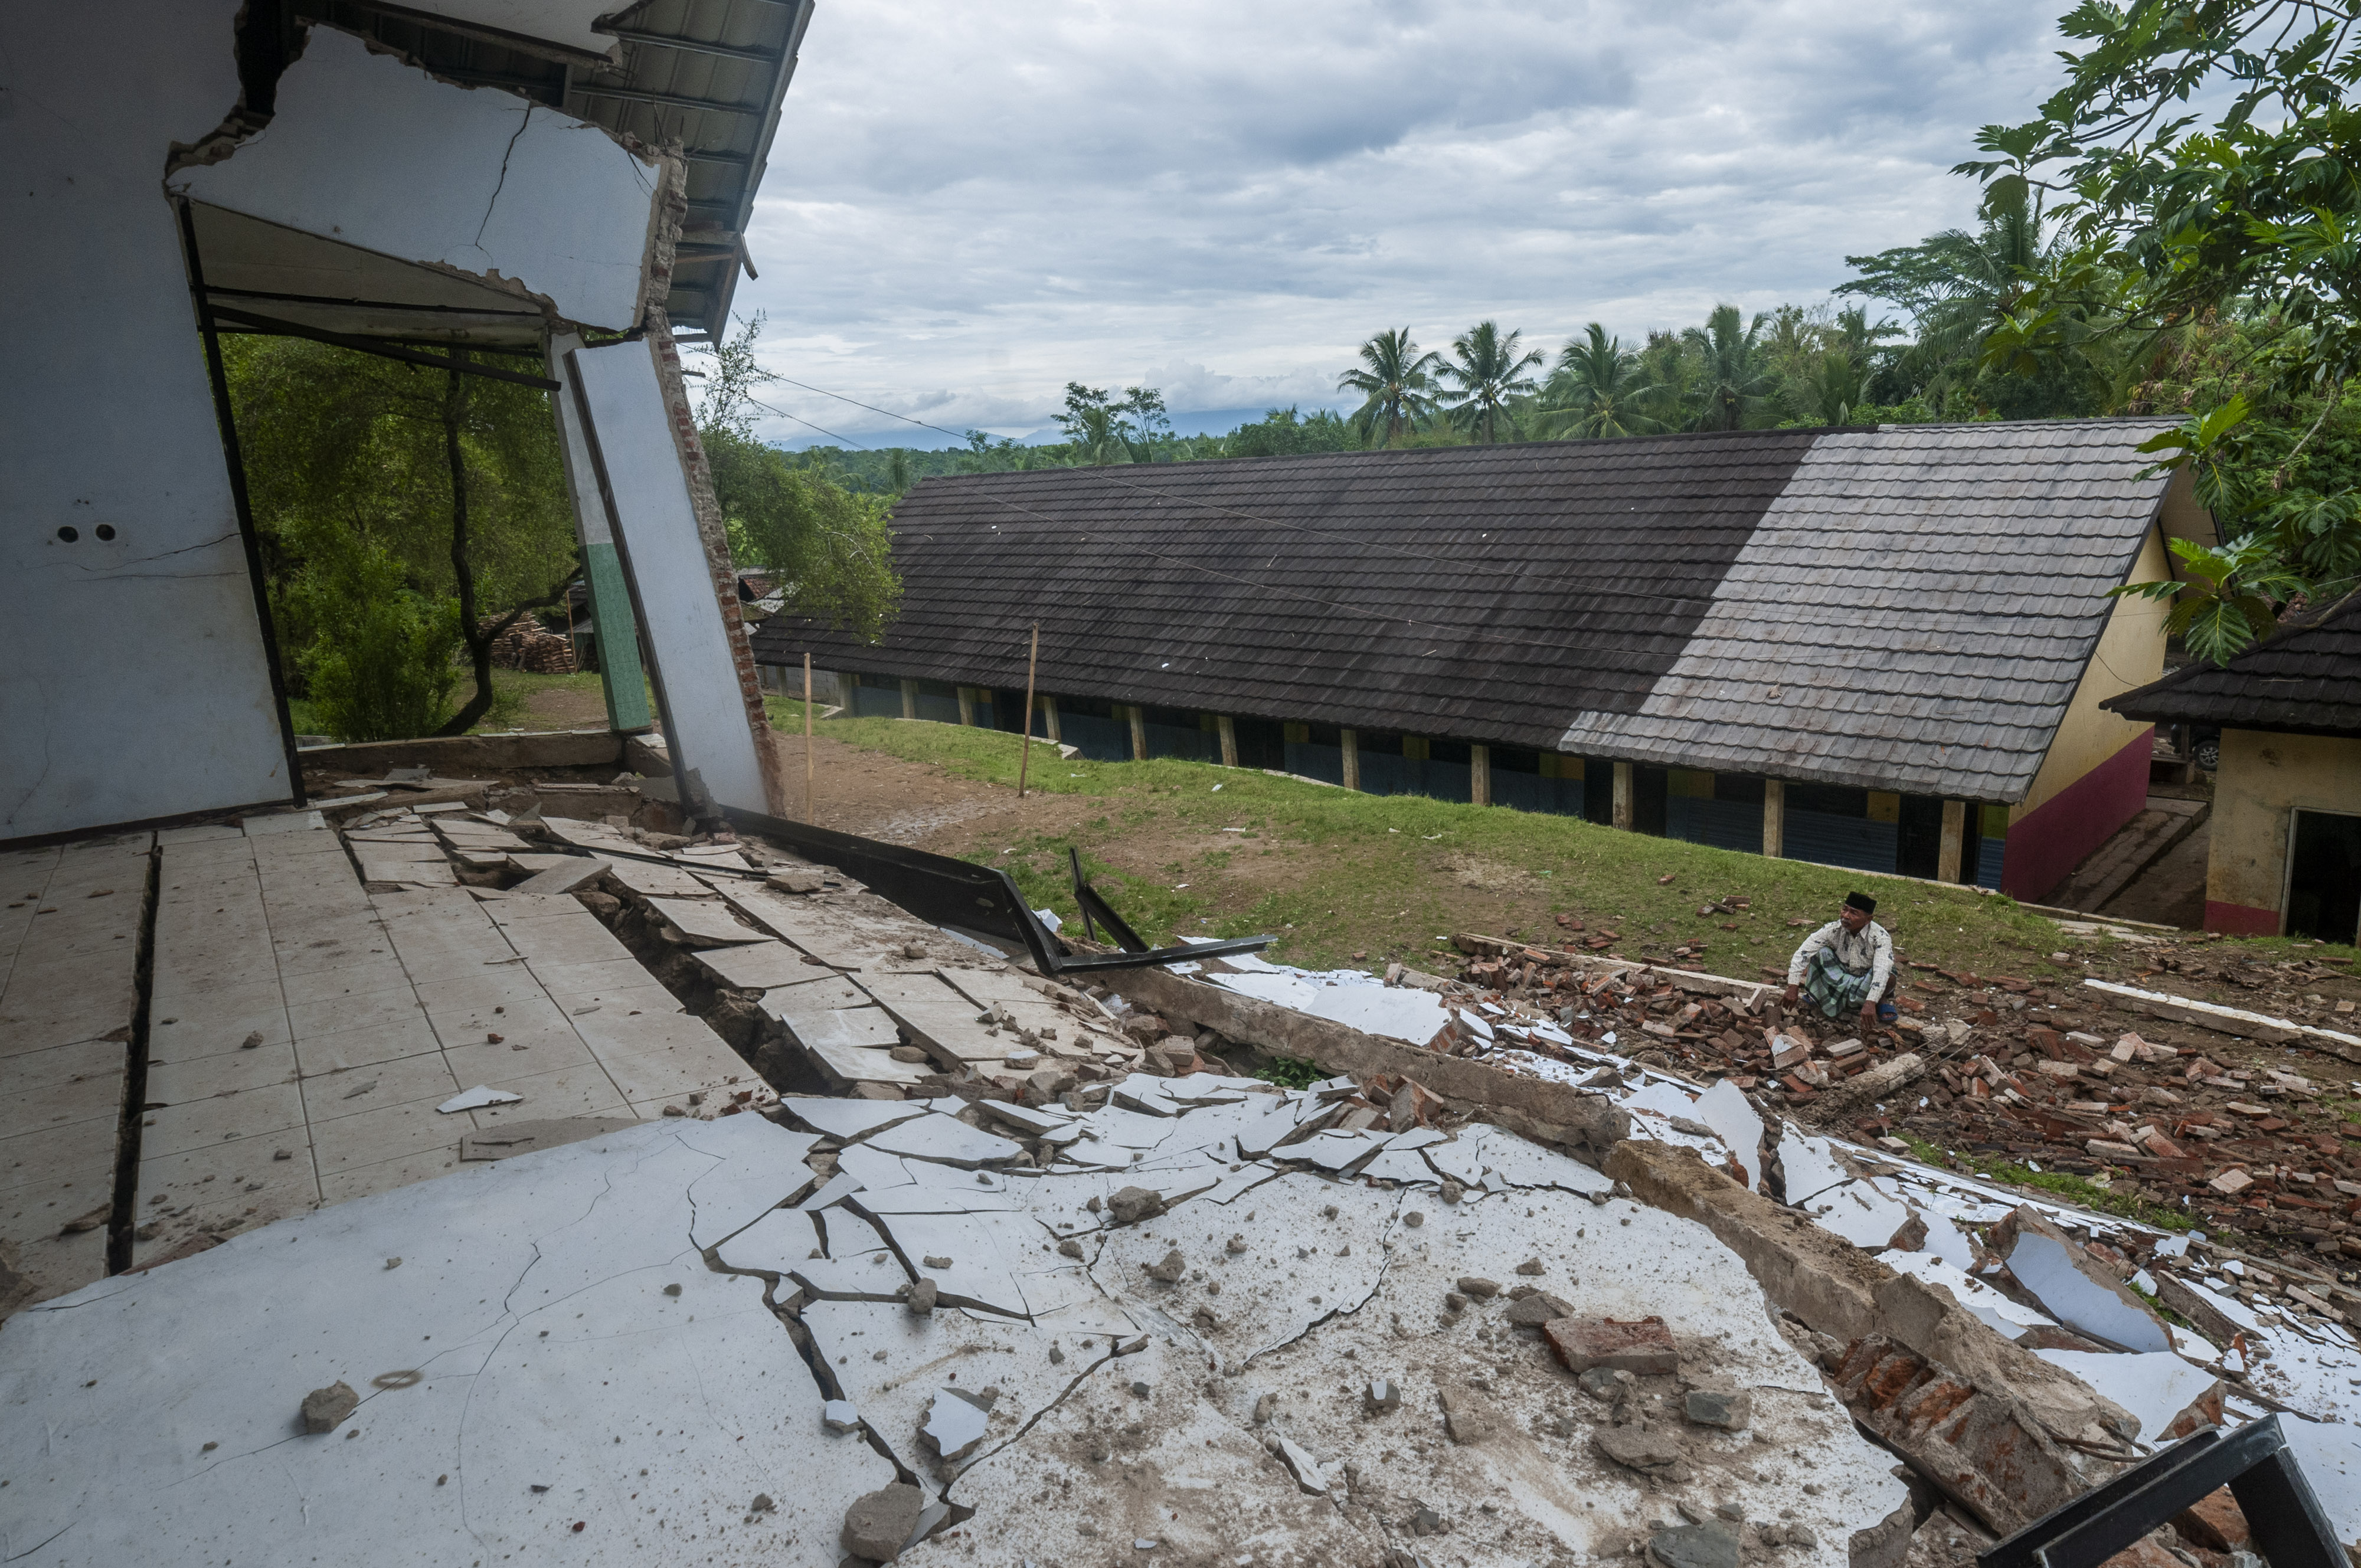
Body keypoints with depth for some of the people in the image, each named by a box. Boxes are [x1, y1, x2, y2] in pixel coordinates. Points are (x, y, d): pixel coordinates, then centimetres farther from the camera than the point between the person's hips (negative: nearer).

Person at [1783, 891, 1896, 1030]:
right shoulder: (1834, 929, -18)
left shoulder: (1880, 937, -25)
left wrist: (1870, 1003, -51)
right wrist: (1793, 987, -30)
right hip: (1840, 980, 2)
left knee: (1889, 975, -34)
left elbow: (1881, 970, -38)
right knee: (1821, 952, -23)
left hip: (1865, 986, -2)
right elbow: (1803, 953, -21)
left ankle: (1883, 1000, -2)